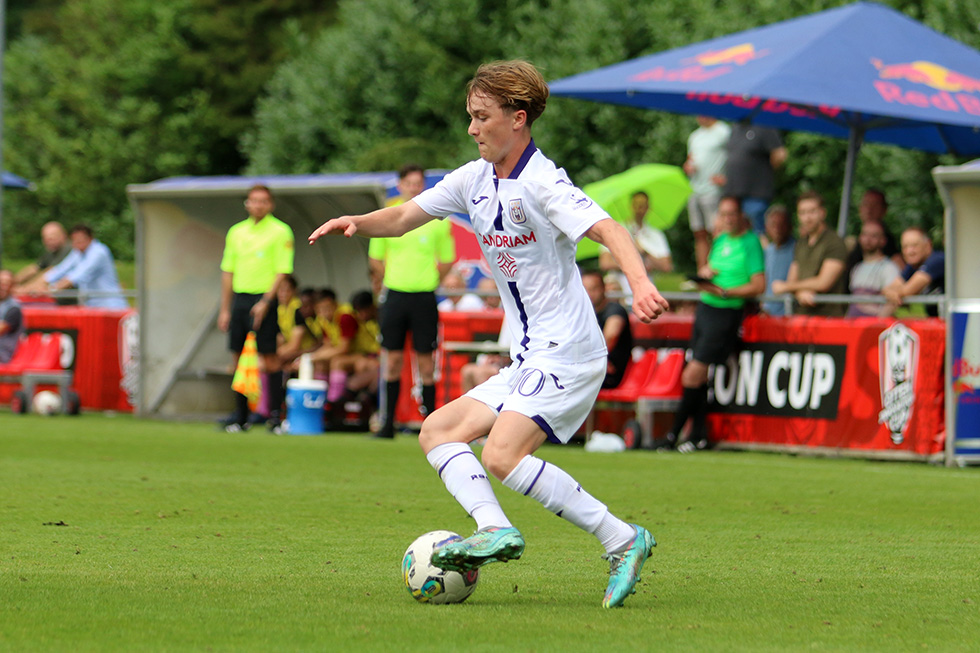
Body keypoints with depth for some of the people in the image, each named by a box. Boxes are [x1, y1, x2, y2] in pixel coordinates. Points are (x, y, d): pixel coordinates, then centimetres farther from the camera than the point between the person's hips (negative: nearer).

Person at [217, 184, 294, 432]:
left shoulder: (280, 231, -3)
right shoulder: (236, 232, 13)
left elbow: (283, 271, -8)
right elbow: (228, 271, 16)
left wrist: (266, 302, -17)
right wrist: (225, 309, 13)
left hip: (264, 299, -5)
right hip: (239, 299, 5)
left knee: (269, 357, -6)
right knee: (238, 357, 5)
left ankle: (275, 414, -3)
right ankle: (240, 415, 10)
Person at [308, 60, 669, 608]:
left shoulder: (541, 182, -14)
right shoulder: (476, 179, 12)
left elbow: (609, 229, -26)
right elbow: (404, 218, 17)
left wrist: (640, 284, -44)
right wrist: (358, 223, -5)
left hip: (567, 353, -9)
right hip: (527, 362, 9)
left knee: (503, 455, -23)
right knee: (439, 432, 4)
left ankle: (623, 541, -19)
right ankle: (494, 528, -17)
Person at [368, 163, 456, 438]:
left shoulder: (437, 218, 0)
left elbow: (447, 261, 8)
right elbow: (375, 259, 13)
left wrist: (429, 280, 2)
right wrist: (393, 278, 7)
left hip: (424, 297, -1)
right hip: (394, 295, 2)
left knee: (426, 362, -1)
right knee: (393, 359, 3)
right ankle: (388, 423, 8)